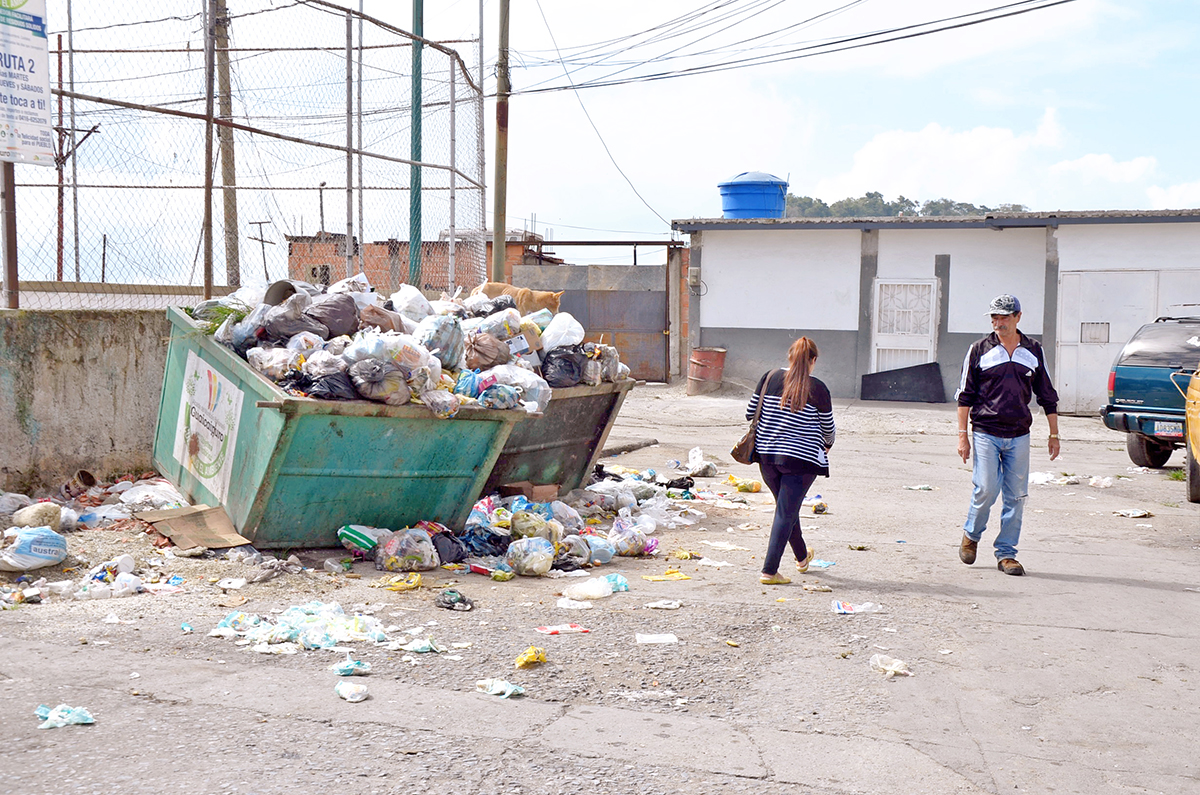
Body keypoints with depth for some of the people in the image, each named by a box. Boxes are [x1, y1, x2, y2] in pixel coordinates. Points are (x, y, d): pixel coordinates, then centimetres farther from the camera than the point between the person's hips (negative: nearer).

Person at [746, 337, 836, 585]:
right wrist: (827, 445, 25)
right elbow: (828, 428, 3)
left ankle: (802, 557, 41)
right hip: (801, 458, -4)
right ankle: (769, 571, -2)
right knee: (786, 512, 1)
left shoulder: (769, 378, 0)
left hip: (766, 454, 5)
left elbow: (750, 413, 6)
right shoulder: (818, 389, -8)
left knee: (787, 507, 21)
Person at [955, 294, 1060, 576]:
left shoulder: (1033, 351, 9)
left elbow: (1048, 396, 15)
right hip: (985, 433, -2)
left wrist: (1054, 435, 14)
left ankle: (1006, 553, 12)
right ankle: (971, 535, 17)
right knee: (986, 489, -10)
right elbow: (965, 395, 3)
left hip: (1019, 436, 3)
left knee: (1016, 495, 2)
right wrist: (963, 434, -1)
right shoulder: (980, 350, 2)